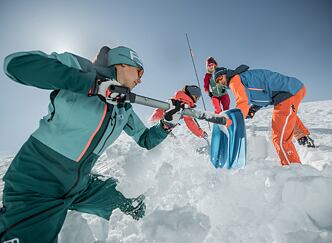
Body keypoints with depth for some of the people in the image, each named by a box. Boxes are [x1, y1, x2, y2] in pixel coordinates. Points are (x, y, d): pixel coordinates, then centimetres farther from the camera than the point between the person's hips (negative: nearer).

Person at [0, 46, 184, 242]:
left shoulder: (125, 110, 3)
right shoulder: (81, 68, -11)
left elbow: (146, 140, 7)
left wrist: (168, 122, -9)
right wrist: (91, 84, -28)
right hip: (34, 181, -5)